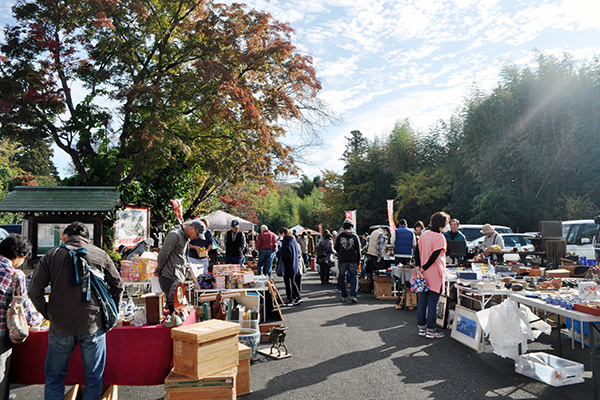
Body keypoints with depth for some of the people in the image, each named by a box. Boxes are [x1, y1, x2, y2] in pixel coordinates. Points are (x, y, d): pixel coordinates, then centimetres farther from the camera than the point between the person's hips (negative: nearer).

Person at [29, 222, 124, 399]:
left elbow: (34, 290, -3)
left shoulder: (52, 255, 1)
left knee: (54, 376, 19)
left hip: (60, 326, 1)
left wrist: (48, 314, 9)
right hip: (93, 325, 0)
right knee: (94, 377, 13)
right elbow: (118, 286, 4)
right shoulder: (100, 255, 1)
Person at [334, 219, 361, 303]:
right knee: (354, 277, 7)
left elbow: (336, 248, 6)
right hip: (352, 261, -1)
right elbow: (358, 251, 2)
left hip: (342, 261, 1)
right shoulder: (355, 236, 0)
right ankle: (353, 295, -7)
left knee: (342, 278, 12)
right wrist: (358, 262, 9)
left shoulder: (339, 236, 0)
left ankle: (344, 296, 13)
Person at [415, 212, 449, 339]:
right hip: (435, 274, -7)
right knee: (432, 303, 1)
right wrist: (424, 269, -10)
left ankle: (421, 328, 19)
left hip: (424, 275, 7)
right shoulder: (440, 237, -14)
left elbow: (417, 252, 7)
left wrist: (419, 267, 5)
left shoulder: (423, 235, 8)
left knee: (422, 301, 11)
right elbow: (434, 256, -17)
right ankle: (430, 330, 8)